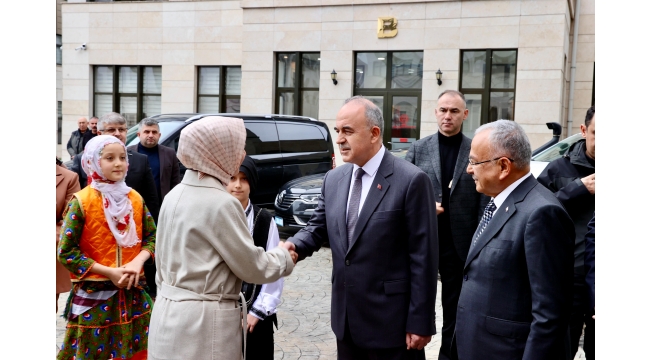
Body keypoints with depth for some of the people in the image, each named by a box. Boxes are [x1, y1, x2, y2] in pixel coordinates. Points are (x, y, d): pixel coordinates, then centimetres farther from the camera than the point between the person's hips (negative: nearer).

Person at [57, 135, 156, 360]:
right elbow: (66, 252, -11)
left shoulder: (135, 198, 5)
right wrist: (109, 272, -16)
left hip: (133, 291, 4)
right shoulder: (81, 201, -9)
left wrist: (138, 261, -10)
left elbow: (152, 237, 10)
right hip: (94, 293, -4)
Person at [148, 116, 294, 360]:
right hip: (202, 324, -8)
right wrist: (285, 256, 5)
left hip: (170, 315, 8)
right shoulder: (221, 204, -20)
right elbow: (253, 268, -12)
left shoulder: (175, 195, 4)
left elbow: (162, 262, 12)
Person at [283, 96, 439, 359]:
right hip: (346, 318, 6)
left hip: (391, 321, -6)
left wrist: (420, 322, -14)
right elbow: (318, 227, 11)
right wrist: (294, 246, -12)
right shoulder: (333, 179, 6)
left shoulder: (411, 180, -14)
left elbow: (423, 257, -14)